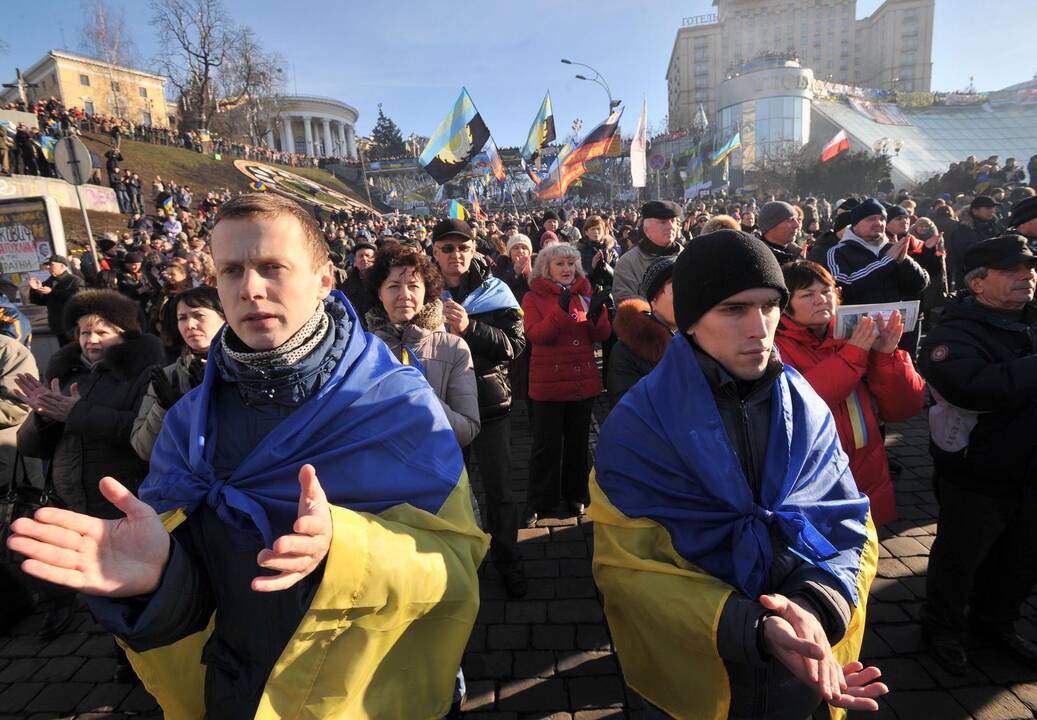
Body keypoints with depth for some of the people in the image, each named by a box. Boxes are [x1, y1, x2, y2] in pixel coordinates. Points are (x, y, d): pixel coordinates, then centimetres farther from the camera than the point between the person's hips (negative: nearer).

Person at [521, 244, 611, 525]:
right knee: (546, 444, 3)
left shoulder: (586, 294, 8)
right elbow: (535, 335, -16)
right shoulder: (534, 297, -1)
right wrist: (561, 310, -27)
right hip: (548, 382, -3)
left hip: (583, 381, 3)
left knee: (578, 442, 14)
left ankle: (575, 496, 30)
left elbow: (602, 336, 1)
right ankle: (538, 502, 17)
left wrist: (597, 314, -19)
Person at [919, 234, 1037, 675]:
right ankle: (943, 629, 34)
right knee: (959, 559, 11)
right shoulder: (954, 334, -18)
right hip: (976, 478, -7)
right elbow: (975, 388, -37)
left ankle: (995, 623, 45)